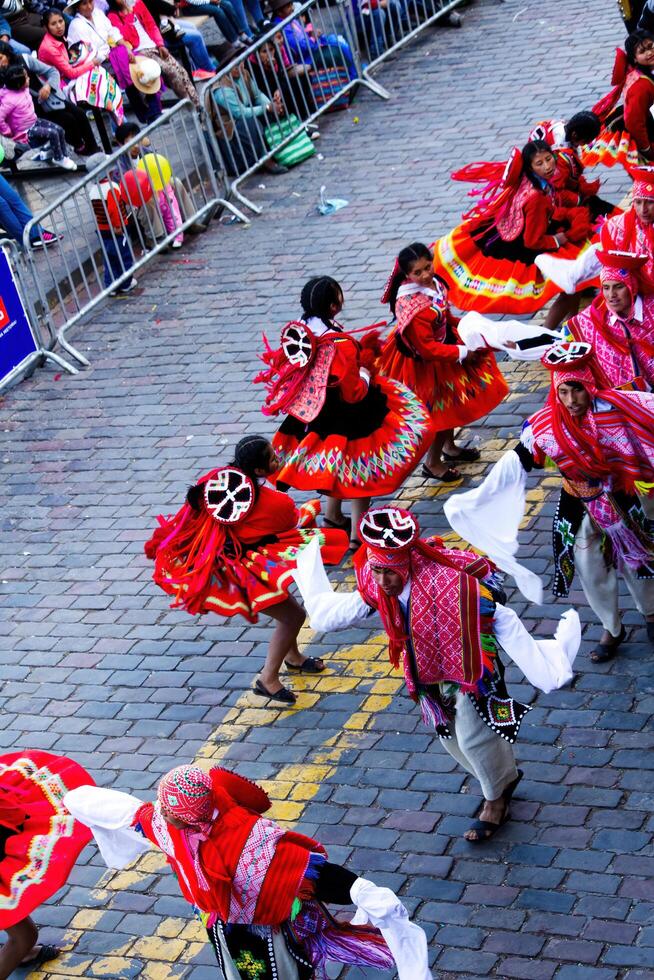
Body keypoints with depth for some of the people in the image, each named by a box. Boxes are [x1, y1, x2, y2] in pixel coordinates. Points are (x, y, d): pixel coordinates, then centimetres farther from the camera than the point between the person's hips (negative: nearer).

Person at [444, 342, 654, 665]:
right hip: (579, 508, 1)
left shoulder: (615, 405, -26)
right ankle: (612, 629, 39)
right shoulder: (545, 426, -21)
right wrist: (474, 500, -19)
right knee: (590, 570, 13)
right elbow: (513, 465, -15)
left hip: (622, 501, -1)